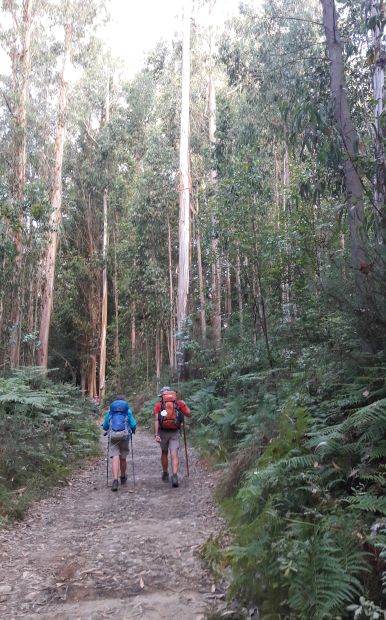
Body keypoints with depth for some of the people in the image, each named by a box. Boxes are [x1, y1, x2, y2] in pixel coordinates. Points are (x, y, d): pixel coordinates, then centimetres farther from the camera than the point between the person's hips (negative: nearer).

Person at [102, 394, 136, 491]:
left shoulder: (110, 411, 15)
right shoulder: (128, 410, 12)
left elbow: (104, 426, 15)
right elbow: (133, 425, 4)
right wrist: (133, 430, 26)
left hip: (113, 436, 0)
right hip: (124, 435, 0)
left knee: (115, 457, -7)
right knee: (123, 458, 16)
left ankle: (115, 480, -23)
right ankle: (123, 477, 36)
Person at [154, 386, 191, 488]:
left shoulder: (159, 405, 2)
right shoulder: (179, 403, 4)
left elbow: (156, 420, -9)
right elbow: (189, 414, 9)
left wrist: (156, 435, -13)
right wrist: (184, 405, 25)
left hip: (163, 432, 1)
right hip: (175, 433, -1)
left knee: (164, 453, 21)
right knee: (174, 455, -4)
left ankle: (165, 474, 32)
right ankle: (174, 476, -21)